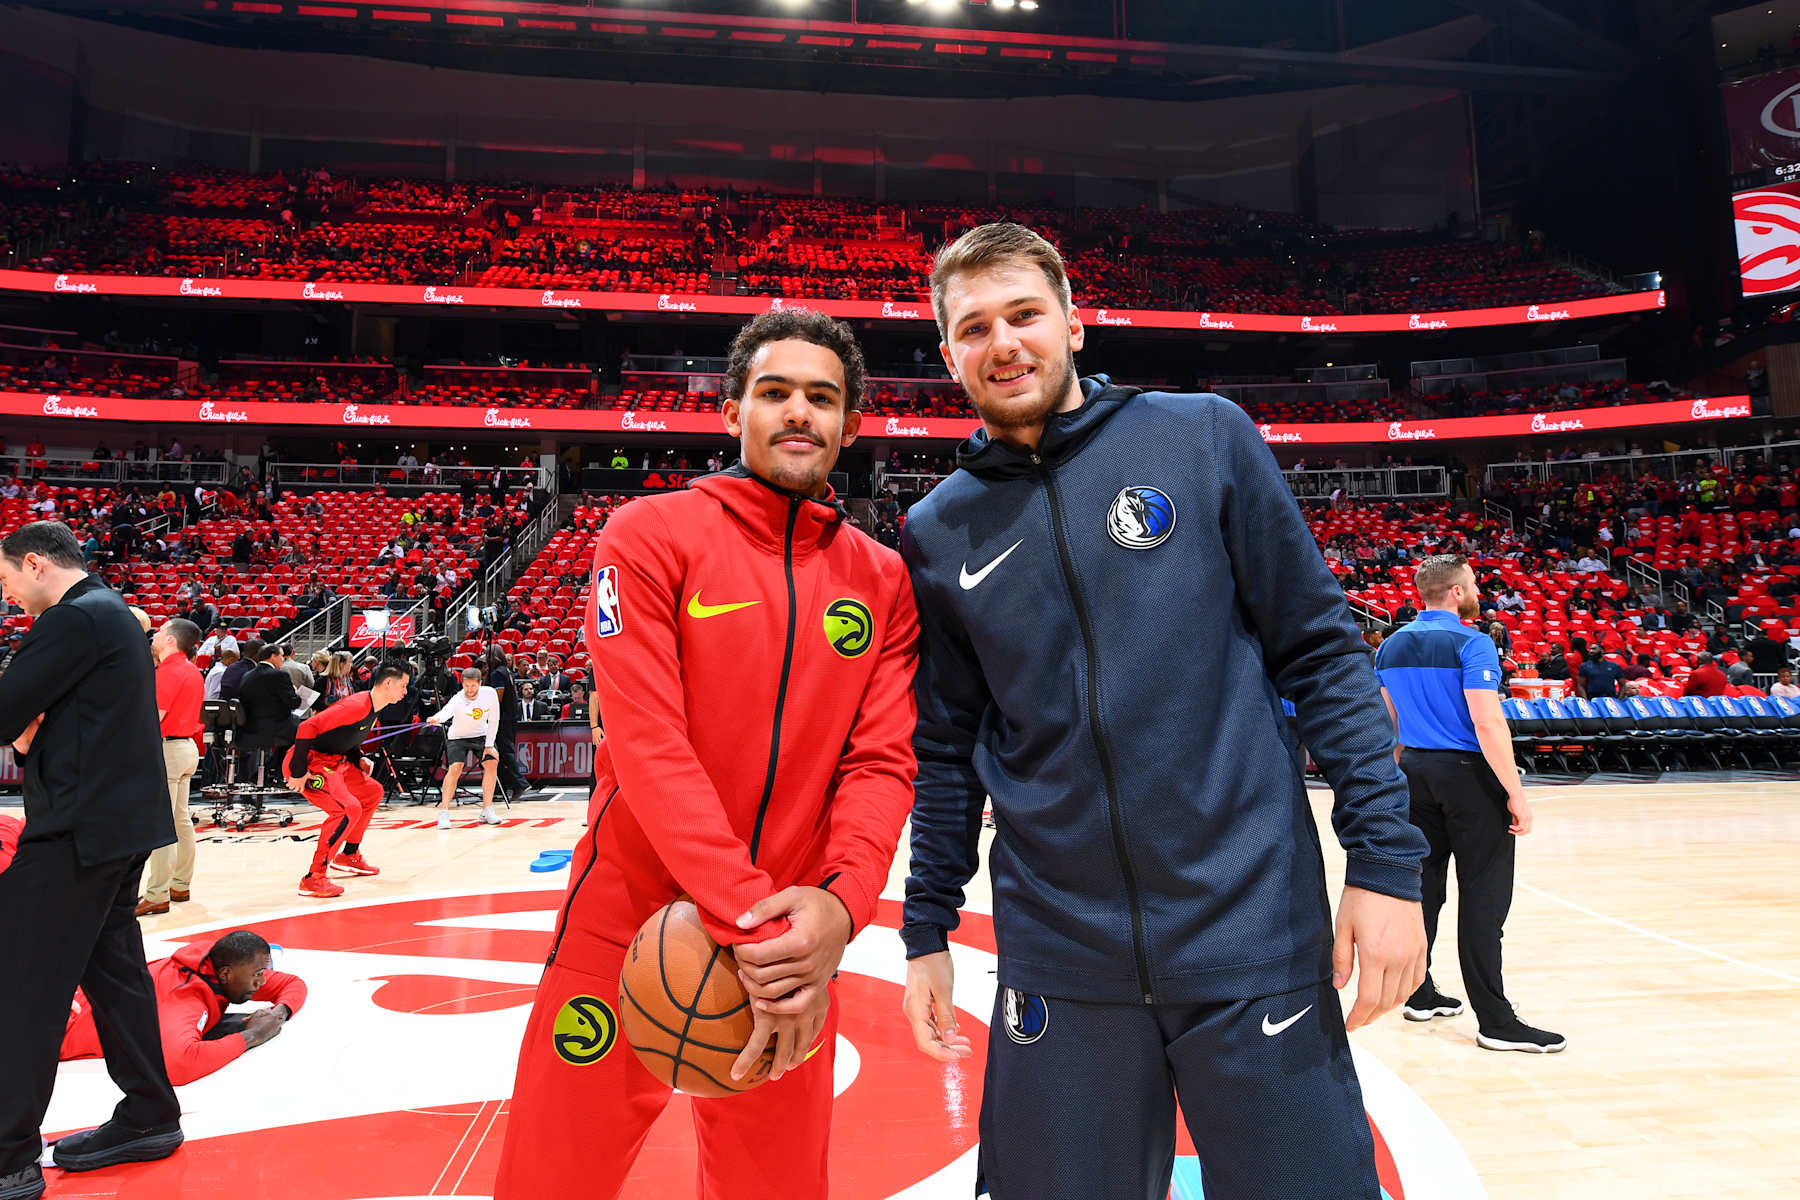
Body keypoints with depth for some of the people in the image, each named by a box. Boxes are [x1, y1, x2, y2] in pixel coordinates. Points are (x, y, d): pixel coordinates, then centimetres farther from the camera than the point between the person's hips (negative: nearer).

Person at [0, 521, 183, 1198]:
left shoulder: (72, 620, -14)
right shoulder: (114, 614, 18)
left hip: (77, 828, -10)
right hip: (122, 821, 10)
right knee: (114, 968, 15)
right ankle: (148, 1120, 24)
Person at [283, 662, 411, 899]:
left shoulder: (372, 709, 10)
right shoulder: (357, 706, -23)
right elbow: (308, 727, -28)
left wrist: (360, 760, 6)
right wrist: (298, 772, -25)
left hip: (331, 762, 10)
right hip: (309, 762, -10)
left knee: (373, 792, 20)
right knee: (349, 809, -24)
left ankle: (348, 856, 31)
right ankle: (313, 879, -17)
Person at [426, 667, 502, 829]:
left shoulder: (489, 693, -20)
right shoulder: (458, 699, -30)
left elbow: (493, 720, -9)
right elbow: (447, 711, -53)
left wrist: (489, 745, -11)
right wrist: (436, 719, -76)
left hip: (480, 735, 3)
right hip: (457, 737, -3)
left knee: (492, 763, -14)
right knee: (455, 768, -23)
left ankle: (487, 811, -3)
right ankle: (443, 813, -15)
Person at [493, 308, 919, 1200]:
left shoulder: (884, 582, 3)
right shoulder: (649, 537, -6)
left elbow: (883, 760, -3)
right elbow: (647, 741, -16)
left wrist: (838, 905, -21)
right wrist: (747, 917, -23)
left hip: (791, 944, 3)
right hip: (629, 925, -2)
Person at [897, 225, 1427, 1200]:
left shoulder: (1203, 436, -2)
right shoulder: (937, 532, 4)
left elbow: (1320, 650, -2)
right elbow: (947, 751, 9)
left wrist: (1386, 857, -7)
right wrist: (927, 932, 9)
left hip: (1255, 932, -1)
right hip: (1057, 963, 2)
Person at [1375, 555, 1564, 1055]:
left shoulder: (1392, 647, 9)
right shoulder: (1470, 644, -13)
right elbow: (1488, 723, -20)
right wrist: (1517, 794, -16)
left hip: (1416, 771, 7)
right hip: (1468, 773, -7)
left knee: (1423, 886, 14)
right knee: (1483, 898, -2)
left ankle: (1419, 994, 24)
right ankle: (1495, 1021, 3)